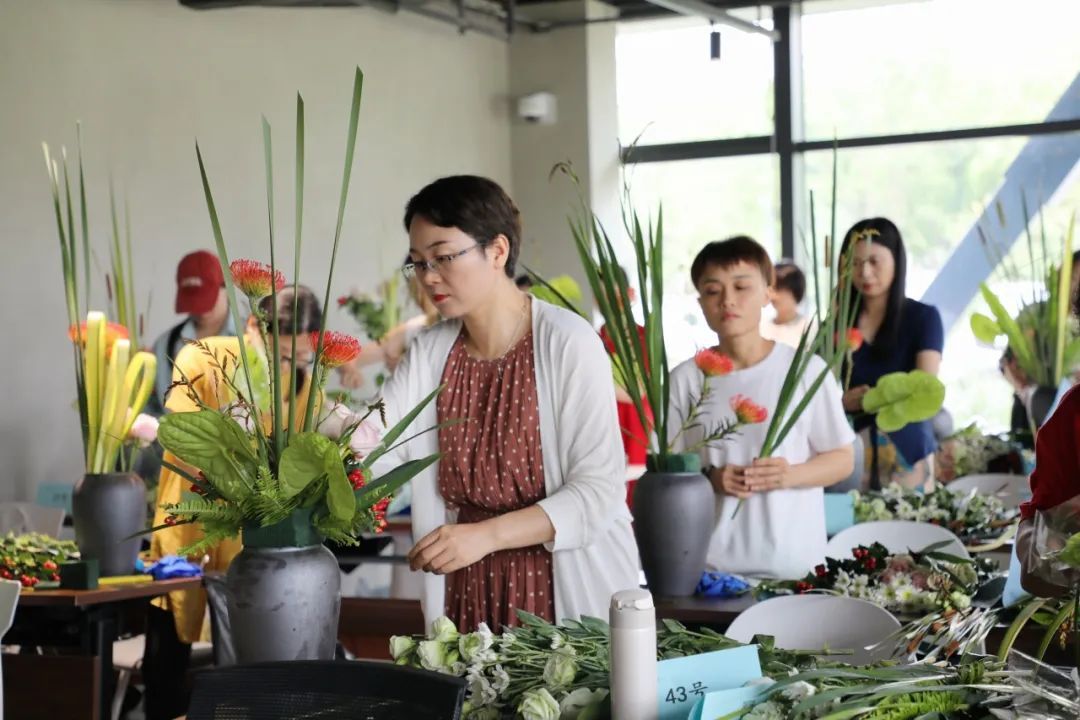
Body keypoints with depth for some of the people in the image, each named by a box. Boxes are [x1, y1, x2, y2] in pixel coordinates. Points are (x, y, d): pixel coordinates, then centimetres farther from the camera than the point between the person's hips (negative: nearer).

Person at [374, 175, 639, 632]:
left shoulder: (568, 343, -12)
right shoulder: (430, 352, 4)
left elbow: (599, 489, -17)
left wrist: (487, 534, -27)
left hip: (570, 592, -4)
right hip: (468, 592, 4)